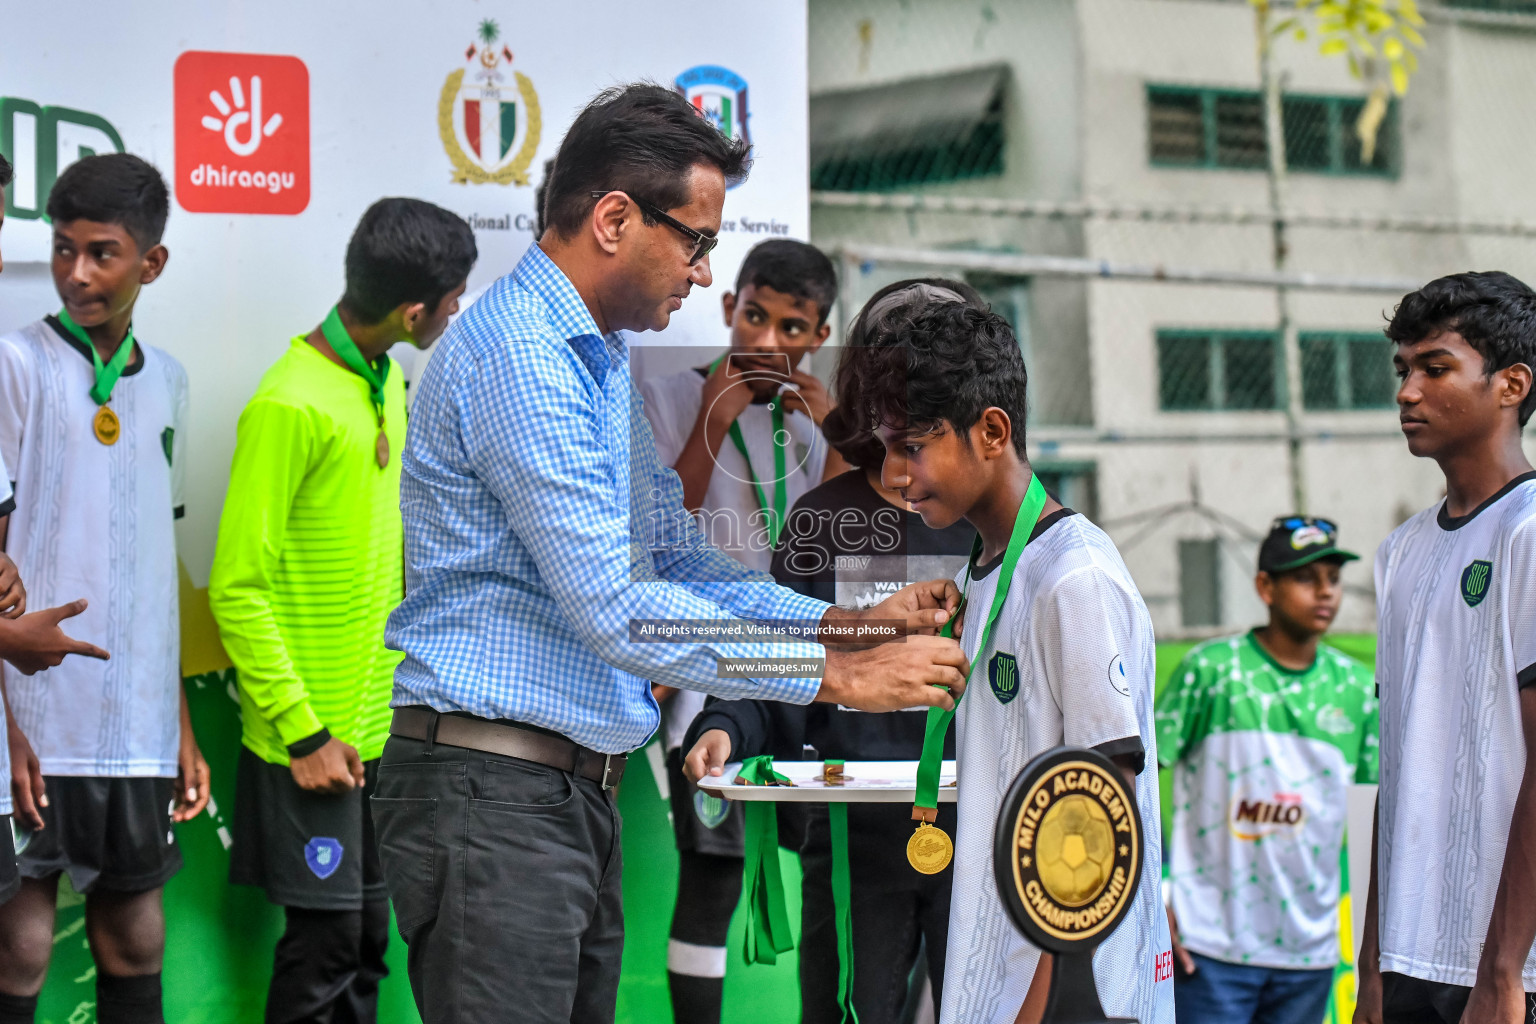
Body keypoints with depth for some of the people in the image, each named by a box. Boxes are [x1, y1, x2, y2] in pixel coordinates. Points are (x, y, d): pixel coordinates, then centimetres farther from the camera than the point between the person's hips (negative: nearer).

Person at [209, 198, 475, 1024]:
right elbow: (238, 589, -17)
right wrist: (302, 733, -17)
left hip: (379, 725, 8)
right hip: (311, 736, -8)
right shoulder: (291, 406, -17)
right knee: (325, 941, -2)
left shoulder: (384, 383, 9)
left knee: (368, 936, 12)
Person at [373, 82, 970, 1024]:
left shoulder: (613, 366, 17)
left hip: (580, 793, 10)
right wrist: (836, 676, -18)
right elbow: (617, 610, -22)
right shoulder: (515, 355, -16)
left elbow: (681, 562, 21)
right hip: (491, 793, -10)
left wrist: (855, 622, 7)